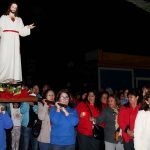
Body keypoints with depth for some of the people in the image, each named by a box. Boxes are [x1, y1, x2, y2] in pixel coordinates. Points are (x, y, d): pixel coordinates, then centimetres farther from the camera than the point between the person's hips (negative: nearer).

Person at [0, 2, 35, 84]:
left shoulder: (19, 19, 23)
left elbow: (21, 31, 13)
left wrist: (28, 27, -1)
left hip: (15, 40, 2)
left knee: (15, 58, -7)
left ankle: (13, 78, -9)